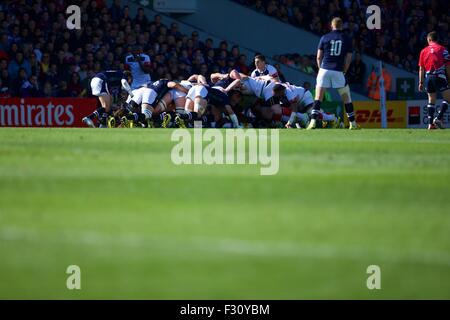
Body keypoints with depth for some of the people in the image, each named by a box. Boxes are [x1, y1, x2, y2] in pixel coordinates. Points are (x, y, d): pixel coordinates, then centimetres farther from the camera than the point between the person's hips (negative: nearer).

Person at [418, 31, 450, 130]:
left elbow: (421, 69, 13)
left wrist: (421, 82, 16)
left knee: (431, 100, 12)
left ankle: (430, 123, 5)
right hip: (439, 75, -4)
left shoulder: (424, 51, 13)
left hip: (428, 77, 4)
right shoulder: (442, 49, 2)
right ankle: (439, 118, -13)